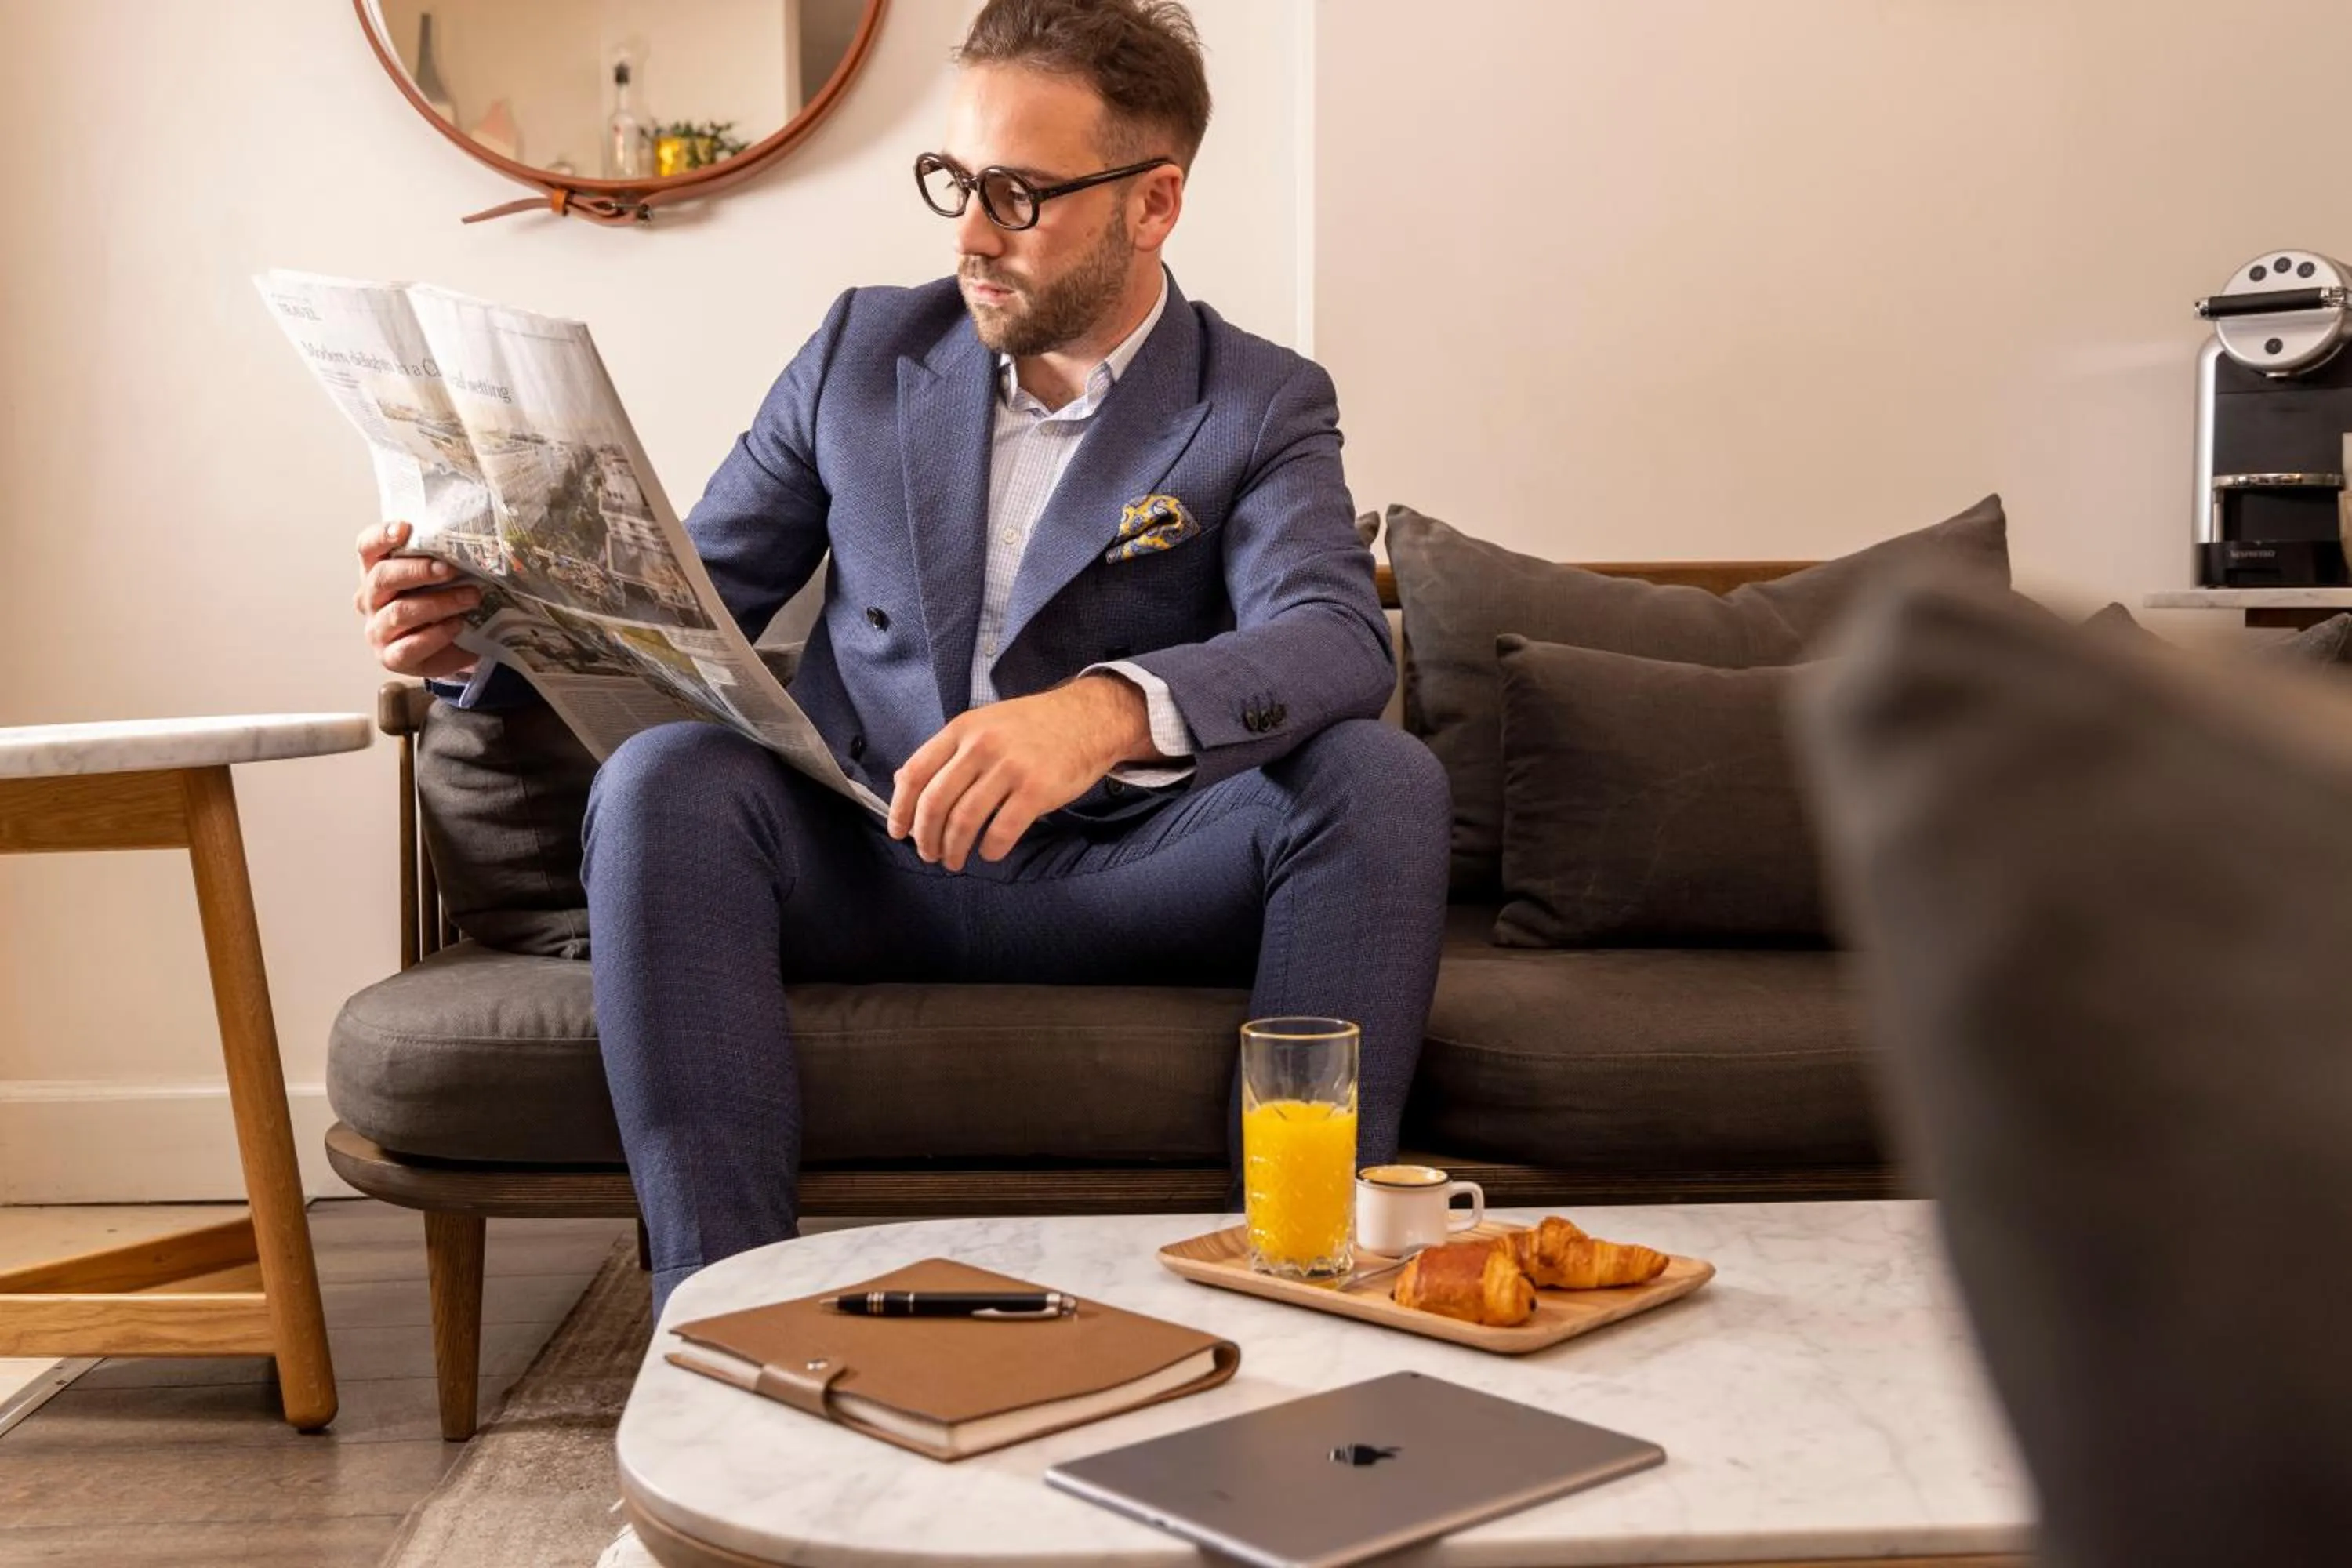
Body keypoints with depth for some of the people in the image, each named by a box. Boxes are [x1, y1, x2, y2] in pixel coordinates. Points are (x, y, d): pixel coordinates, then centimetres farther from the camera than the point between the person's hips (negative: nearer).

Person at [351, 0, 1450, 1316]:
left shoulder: (1265, 409, -1)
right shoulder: (864, 352, 8)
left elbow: (1339, 640, -21)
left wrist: (1111, 710, -43)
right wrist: (488, 626, -11)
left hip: (1117, 886, -1)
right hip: (862, 872, 2)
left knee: (1380, 778, -26)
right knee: (664, 778, -28)